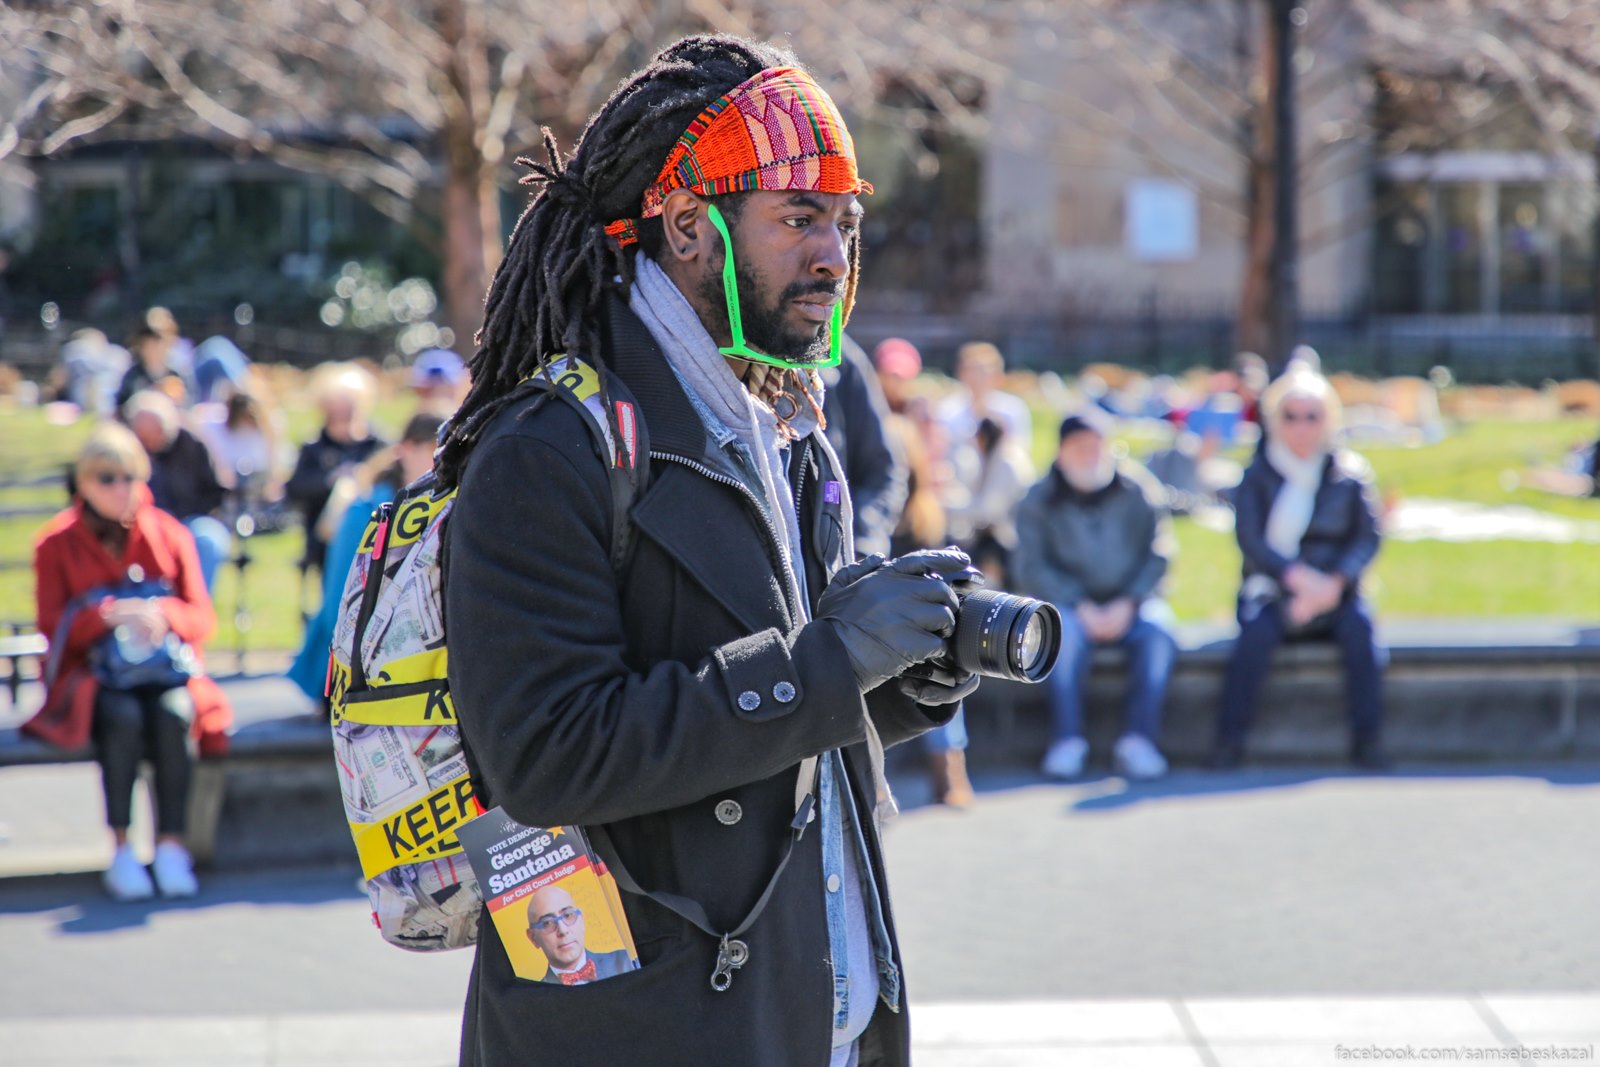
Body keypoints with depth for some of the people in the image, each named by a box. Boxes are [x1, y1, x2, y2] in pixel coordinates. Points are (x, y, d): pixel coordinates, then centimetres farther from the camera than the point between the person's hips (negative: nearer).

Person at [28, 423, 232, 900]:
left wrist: (163, 616, -19)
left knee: (174, 713, -32)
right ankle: (121, 850, -26)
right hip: (93, 676, -2)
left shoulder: (169, 535, 7)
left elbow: (203, 618, 3)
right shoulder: (56, 543, 2)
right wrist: (107, 615, -23)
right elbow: (53, 628, -5)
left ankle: (171, 844, -26)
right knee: (123, 717, -34)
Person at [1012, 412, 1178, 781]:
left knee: (1158, 633, -30)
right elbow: (1030, 567, -5)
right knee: (1065, 632, -34)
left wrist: (1127, 604, -15)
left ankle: (1137, 740, -29)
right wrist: (1081, 608, -17)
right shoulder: (1041, 499, 0)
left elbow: (1158, 554, -1)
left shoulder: (1138, 489, 2)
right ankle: (1067, 741, -30)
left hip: (1130, 602, 1)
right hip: (1070, 601, -1)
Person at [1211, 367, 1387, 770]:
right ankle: (1229, 742, -30)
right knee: (1256, 630, -32)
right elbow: (1250, 540, -8)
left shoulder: (1350, 473, 6)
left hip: (1334, 594, 1)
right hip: (1271, 591, -1)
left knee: (1358, 624, -30)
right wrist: (1301, 578, -22)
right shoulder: (1258, 475, 2)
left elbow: (1367, 538, 0)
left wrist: (1335, 583, -19)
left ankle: (1367, 741, -27)